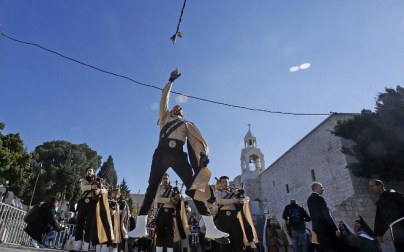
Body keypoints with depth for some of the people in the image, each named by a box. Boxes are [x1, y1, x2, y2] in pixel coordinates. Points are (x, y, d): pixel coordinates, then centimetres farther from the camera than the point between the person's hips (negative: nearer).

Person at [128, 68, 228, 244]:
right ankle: (141, 227, -3)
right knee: (152, 186, -5)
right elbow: (164, 98, 25)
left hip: (178, 154, 0)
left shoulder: (186, 124, 25)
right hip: (162, 152, 1)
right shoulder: (165, 117, 27)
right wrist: (171, 81, 28)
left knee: (192, 187, -10)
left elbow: (196, 141, 9)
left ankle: (210, 228, -13)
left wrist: (203, 153, -9)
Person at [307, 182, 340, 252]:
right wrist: (336, 229, -14)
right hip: (326, 228, -8)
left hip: (317, 228, 8)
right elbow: (327, 215, -18)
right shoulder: (319, 198, -15)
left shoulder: (309, 199, 12)